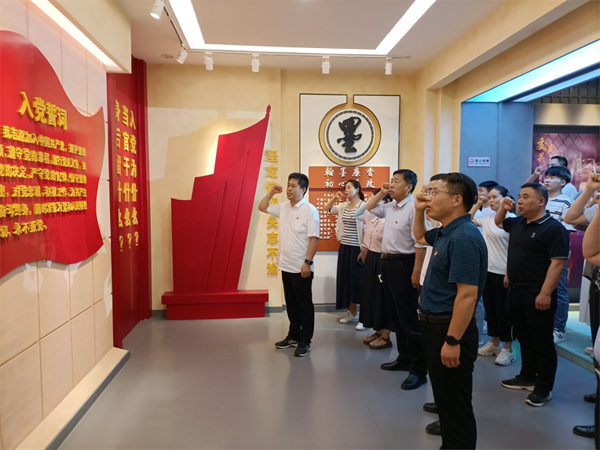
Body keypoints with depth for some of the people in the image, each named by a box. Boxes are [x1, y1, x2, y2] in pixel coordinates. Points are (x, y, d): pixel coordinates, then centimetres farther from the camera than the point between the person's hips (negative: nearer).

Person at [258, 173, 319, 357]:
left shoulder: (309, 210, -12)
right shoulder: (283, 208, 9)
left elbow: (314, 238, -17)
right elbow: (262, 207, 22)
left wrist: (307, 262, -21)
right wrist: (272, 192, 10)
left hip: (301, 268, -7)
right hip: (286, 265, 7)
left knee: (304, 305, 4)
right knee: (291, 304, 17)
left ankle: (305, 341, 14)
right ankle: (293, 336, 30)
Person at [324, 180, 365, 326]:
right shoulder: (344, 206, 8)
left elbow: (367, 230, -14)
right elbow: (327, 208, 21)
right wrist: (334, 198, 4)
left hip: (356, 248, -7)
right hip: (344, 247, 7)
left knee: (358, 280, -3)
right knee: (346, 280, 12)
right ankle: (352, 313, 25)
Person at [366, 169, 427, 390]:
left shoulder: (413, 208, -17)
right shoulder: (390, 206, 11)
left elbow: (420, 244, -21)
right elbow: (369, 208, 28)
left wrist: (416, 273, -23)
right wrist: (381, 193, 12)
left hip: (403, 264, -9)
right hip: (387, 263, 9)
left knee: (408, 319, -3)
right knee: (395, 316, 18)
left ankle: (418, 370, 8)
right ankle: (404, 358, 33)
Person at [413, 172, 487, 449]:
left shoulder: (464, 237, -23)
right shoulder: (445, 233, 8)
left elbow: (467, 294, -27)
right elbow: (420, 237, 31)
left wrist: (453, 341, -26)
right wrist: (418, 211, 12)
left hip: (450, 328, -11)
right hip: (434, 323, 11)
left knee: (455, 402, 3)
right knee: (444, 394, 24)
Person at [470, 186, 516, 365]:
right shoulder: (487, 218, 7)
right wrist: (478, 204, 14)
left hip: (503, 272, -7)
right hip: (487, 270, 7)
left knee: (503, 310, 3)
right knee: (490, 307, 15)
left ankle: (508, 349, 16)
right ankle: (494, 344, 29)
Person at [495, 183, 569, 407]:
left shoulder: (553, 228, -14)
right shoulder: (517, 223, 10)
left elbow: (557, 263, -19)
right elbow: (498, 222, 31)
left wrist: (545, 294, -23)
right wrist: (503, 208, 10)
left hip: (537, 295, -8)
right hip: (515, 291, 8)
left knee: (542, 342, 5)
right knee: (524, 338, 19)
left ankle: (544, 388, 16)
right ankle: (527, 377, 33)